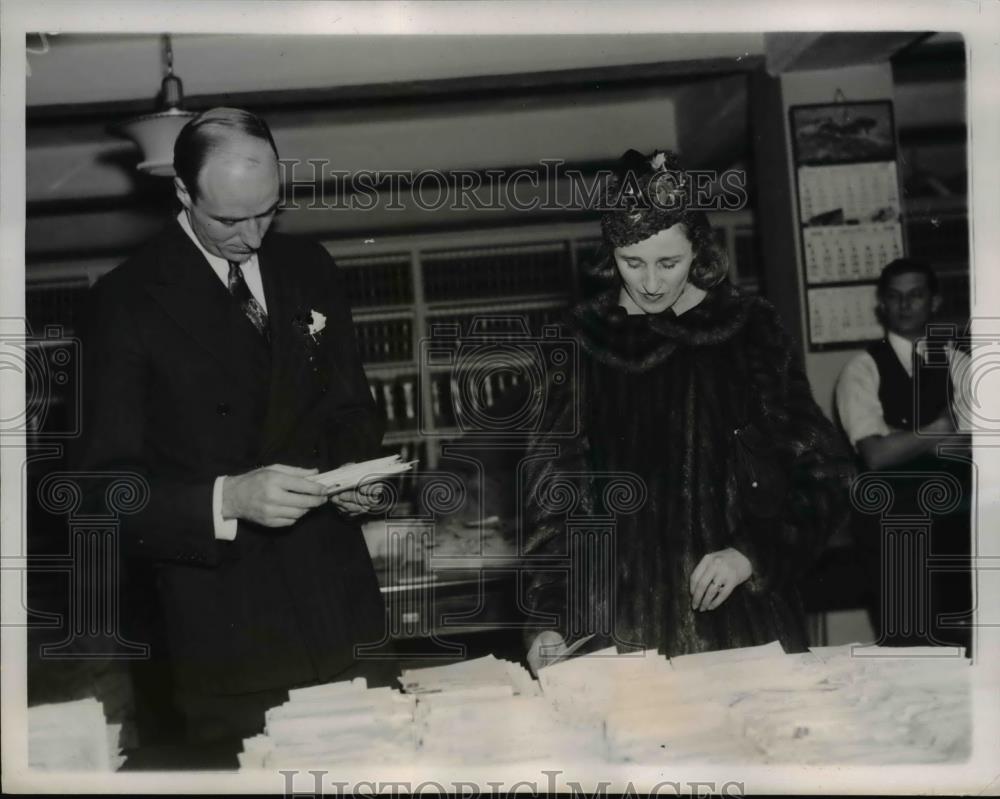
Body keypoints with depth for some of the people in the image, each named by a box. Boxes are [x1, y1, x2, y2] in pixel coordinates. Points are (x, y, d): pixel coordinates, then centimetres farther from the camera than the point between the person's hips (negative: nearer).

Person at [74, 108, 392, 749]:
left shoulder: (310, 270, 6)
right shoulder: (128, 300, -9)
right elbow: (109, 483, -11)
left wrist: (356, 469, -5)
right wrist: (228, 498, -26)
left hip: (332, 599, 4)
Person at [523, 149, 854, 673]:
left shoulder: (748, 330, 1)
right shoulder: (584, 343, 2)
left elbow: (823, 475, 2)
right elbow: (552, 494, 2)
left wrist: (752, 552, -12)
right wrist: (548, 621, -7)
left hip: (741, 615, 0)